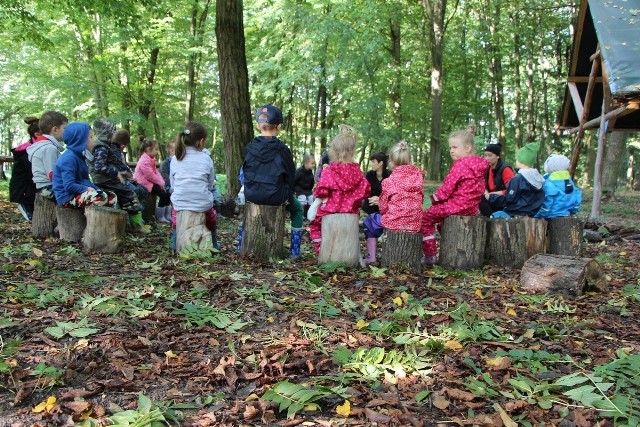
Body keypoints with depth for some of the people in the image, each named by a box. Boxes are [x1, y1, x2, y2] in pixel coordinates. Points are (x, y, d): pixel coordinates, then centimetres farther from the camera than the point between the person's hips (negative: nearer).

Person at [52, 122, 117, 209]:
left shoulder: (78, 155, 16)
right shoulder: (69, 158, -17)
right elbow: (69, 186, -23)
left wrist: (95, 189, 6)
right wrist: (87, 189, -16)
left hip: (79, 193, 10)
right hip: (68, 197, -10)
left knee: (112, 198, 1)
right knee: (102, 198, -31)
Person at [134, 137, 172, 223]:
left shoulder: (151, 160, 14)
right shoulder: (145, 161, -19)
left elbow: (156, 172, 12)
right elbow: (150, 175, -22)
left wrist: (162, 182, -2)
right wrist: (160, 182, -13)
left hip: (150, 182, 11)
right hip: (144, 183, -10)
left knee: (167, 193, 5)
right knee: (163, 194, -19)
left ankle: (167, 215, 10)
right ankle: (160, 217, -8)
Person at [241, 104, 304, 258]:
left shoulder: (249, 148, -3)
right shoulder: (282, 150, -12)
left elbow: (245, 174, 8)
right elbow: (290, 178, -4)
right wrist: (288, 195, 13)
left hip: (252, 195, 3)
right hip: (276, 197, -3)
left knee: (248, 205, 39)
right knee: (297, 208, 26)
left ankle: (241, 245, 39)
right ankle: (294, 251, 20)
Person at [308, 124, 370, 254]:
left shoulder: (329, 170, -16)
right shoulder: (356, 170, -2)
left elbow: (322, 191, -24)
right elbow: (366, 189, -1)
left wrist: (319, 199, -4)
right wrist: (353, 199, 12)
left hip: (331, 209, -4)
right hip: (351, 211, 4)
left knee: (314, 223, 22)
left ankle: (320, 249, 15)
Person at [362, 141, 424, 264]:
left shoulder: (389, 181, -11)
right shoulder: (418, 177, 2)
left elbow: (383, 207, -5)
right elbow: (420, 200, 9)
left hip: (394, 221, -5)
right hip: (415, 224, 5)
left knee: (370, 220, 24)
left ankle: (371, 257, 17)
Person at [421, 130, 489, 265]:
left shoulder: (460, 165, -17)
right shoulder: (479, 165, 11)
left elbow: (448, 187, -17)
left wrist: (435, 197, 3)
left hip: (458, 204, -10)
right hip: (472, 207, 10)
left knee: (426, 217, 0)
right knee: (440, 217, 32)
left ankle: (430, 255, -1)